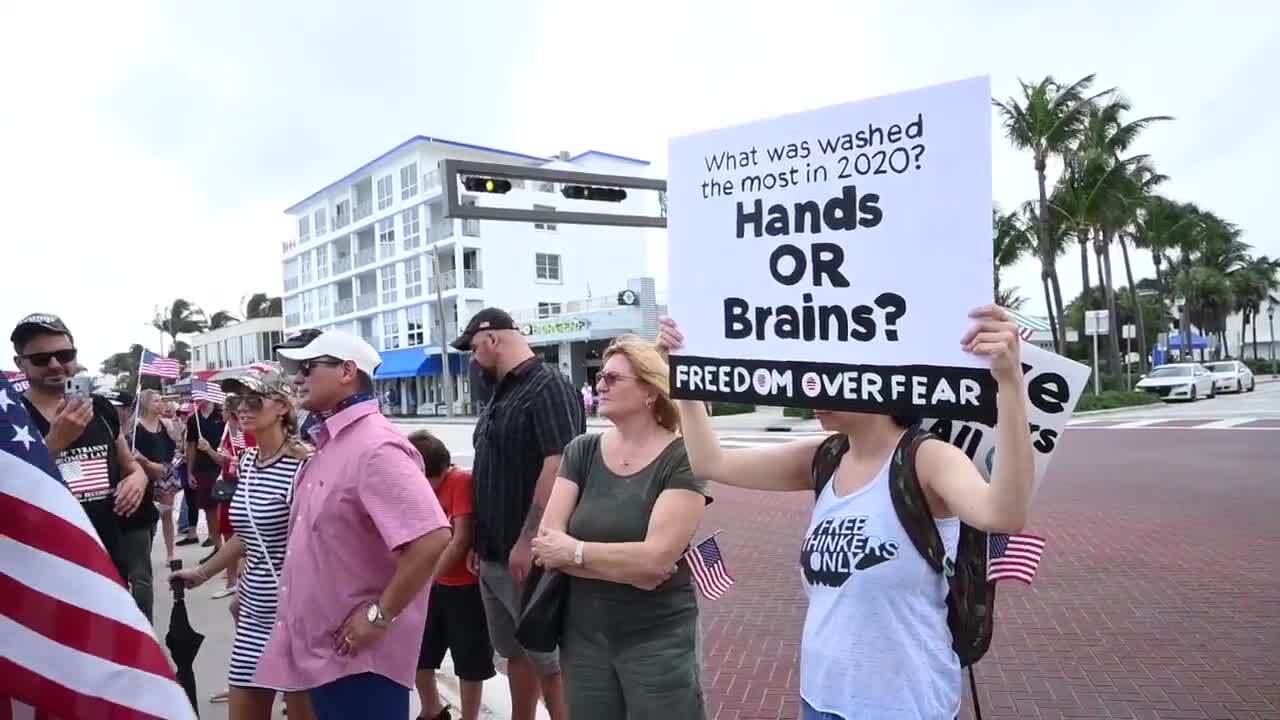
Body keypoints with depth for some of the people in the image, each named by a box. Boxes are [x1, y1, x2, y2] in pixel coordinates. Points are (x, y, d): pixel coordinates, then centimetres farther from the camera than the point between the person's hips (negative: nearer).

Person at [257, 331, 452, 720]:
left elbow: (432, 538, -32)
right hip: (322, 647, 9)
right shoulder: (328, 446, 10)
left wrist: (381, 614, -23)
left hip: (360, 654, -9)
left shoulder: (374, 446, -22)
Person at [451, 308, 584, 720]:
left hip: (527, 556, -9)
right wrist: (480, 541, 16)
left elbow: (558, 466, -24)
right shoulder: (501, 393, 14)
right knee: (514, 652, 18)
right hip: (494, 555, 9)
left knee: (548, 657, 1)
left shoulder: (548, 387, -15)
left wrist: (527, 541, -25)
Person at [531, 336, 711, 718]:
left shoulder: (682, 459, -14)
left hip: (658, 640, -4)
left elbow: (656, 557, -22)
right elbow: (548, 542, -7)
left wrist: (576, 551, -12)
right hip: (583, 635, 4)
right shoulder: (582, 451, -1)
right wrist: (627, 566, -17)